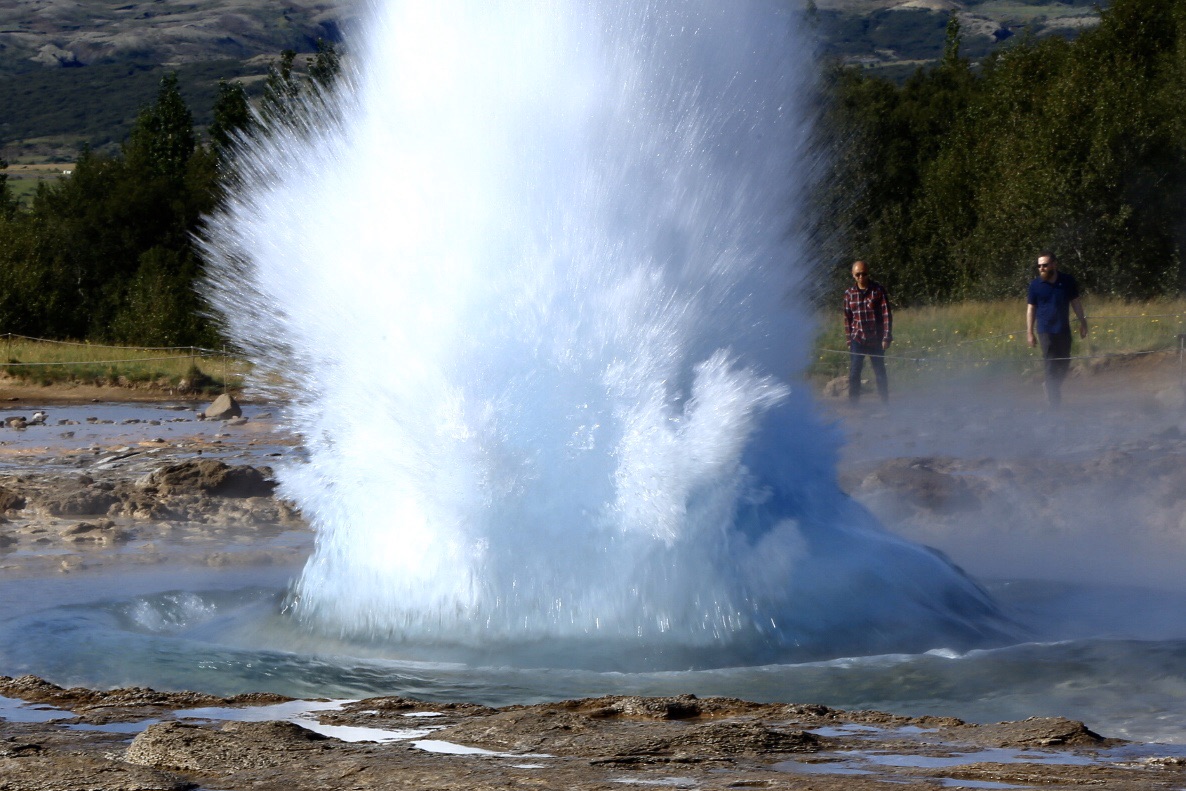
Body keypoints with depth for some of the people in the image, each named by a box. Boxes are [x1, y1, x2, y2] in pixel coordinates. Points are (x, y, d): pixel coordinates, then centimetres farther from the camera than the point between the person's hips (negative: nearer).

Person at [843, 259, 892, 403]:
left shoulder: (878, 290, -4)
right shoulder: (849, 293, 3)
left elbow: (887, 314, -5)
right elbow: (847, 317, 10)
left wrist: (887, 337, -10)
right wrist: (848, 338, 6)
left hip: (876, 339, -1)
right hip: (857, 339, 1)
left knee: (880, 373, 6)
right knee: (854, 373, -4)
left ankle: (885, 402, 16)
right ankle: (853, 403, 2)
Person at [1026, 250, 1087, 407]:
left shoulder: (1067, 281, -1)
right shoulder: (1036, 285, -5)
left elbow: (1076, 302, 9)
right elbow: (1031, 308, -1)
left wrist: (1083, 322, 10)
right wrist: (1029, 332, -2)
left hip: (1064, 329, 3)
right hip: (1046, 331, -3)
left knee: (1064, 364, 10)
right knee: (1051, 366, -4)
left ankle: (1052, 388, 33)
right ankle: (1054, 402, 2)